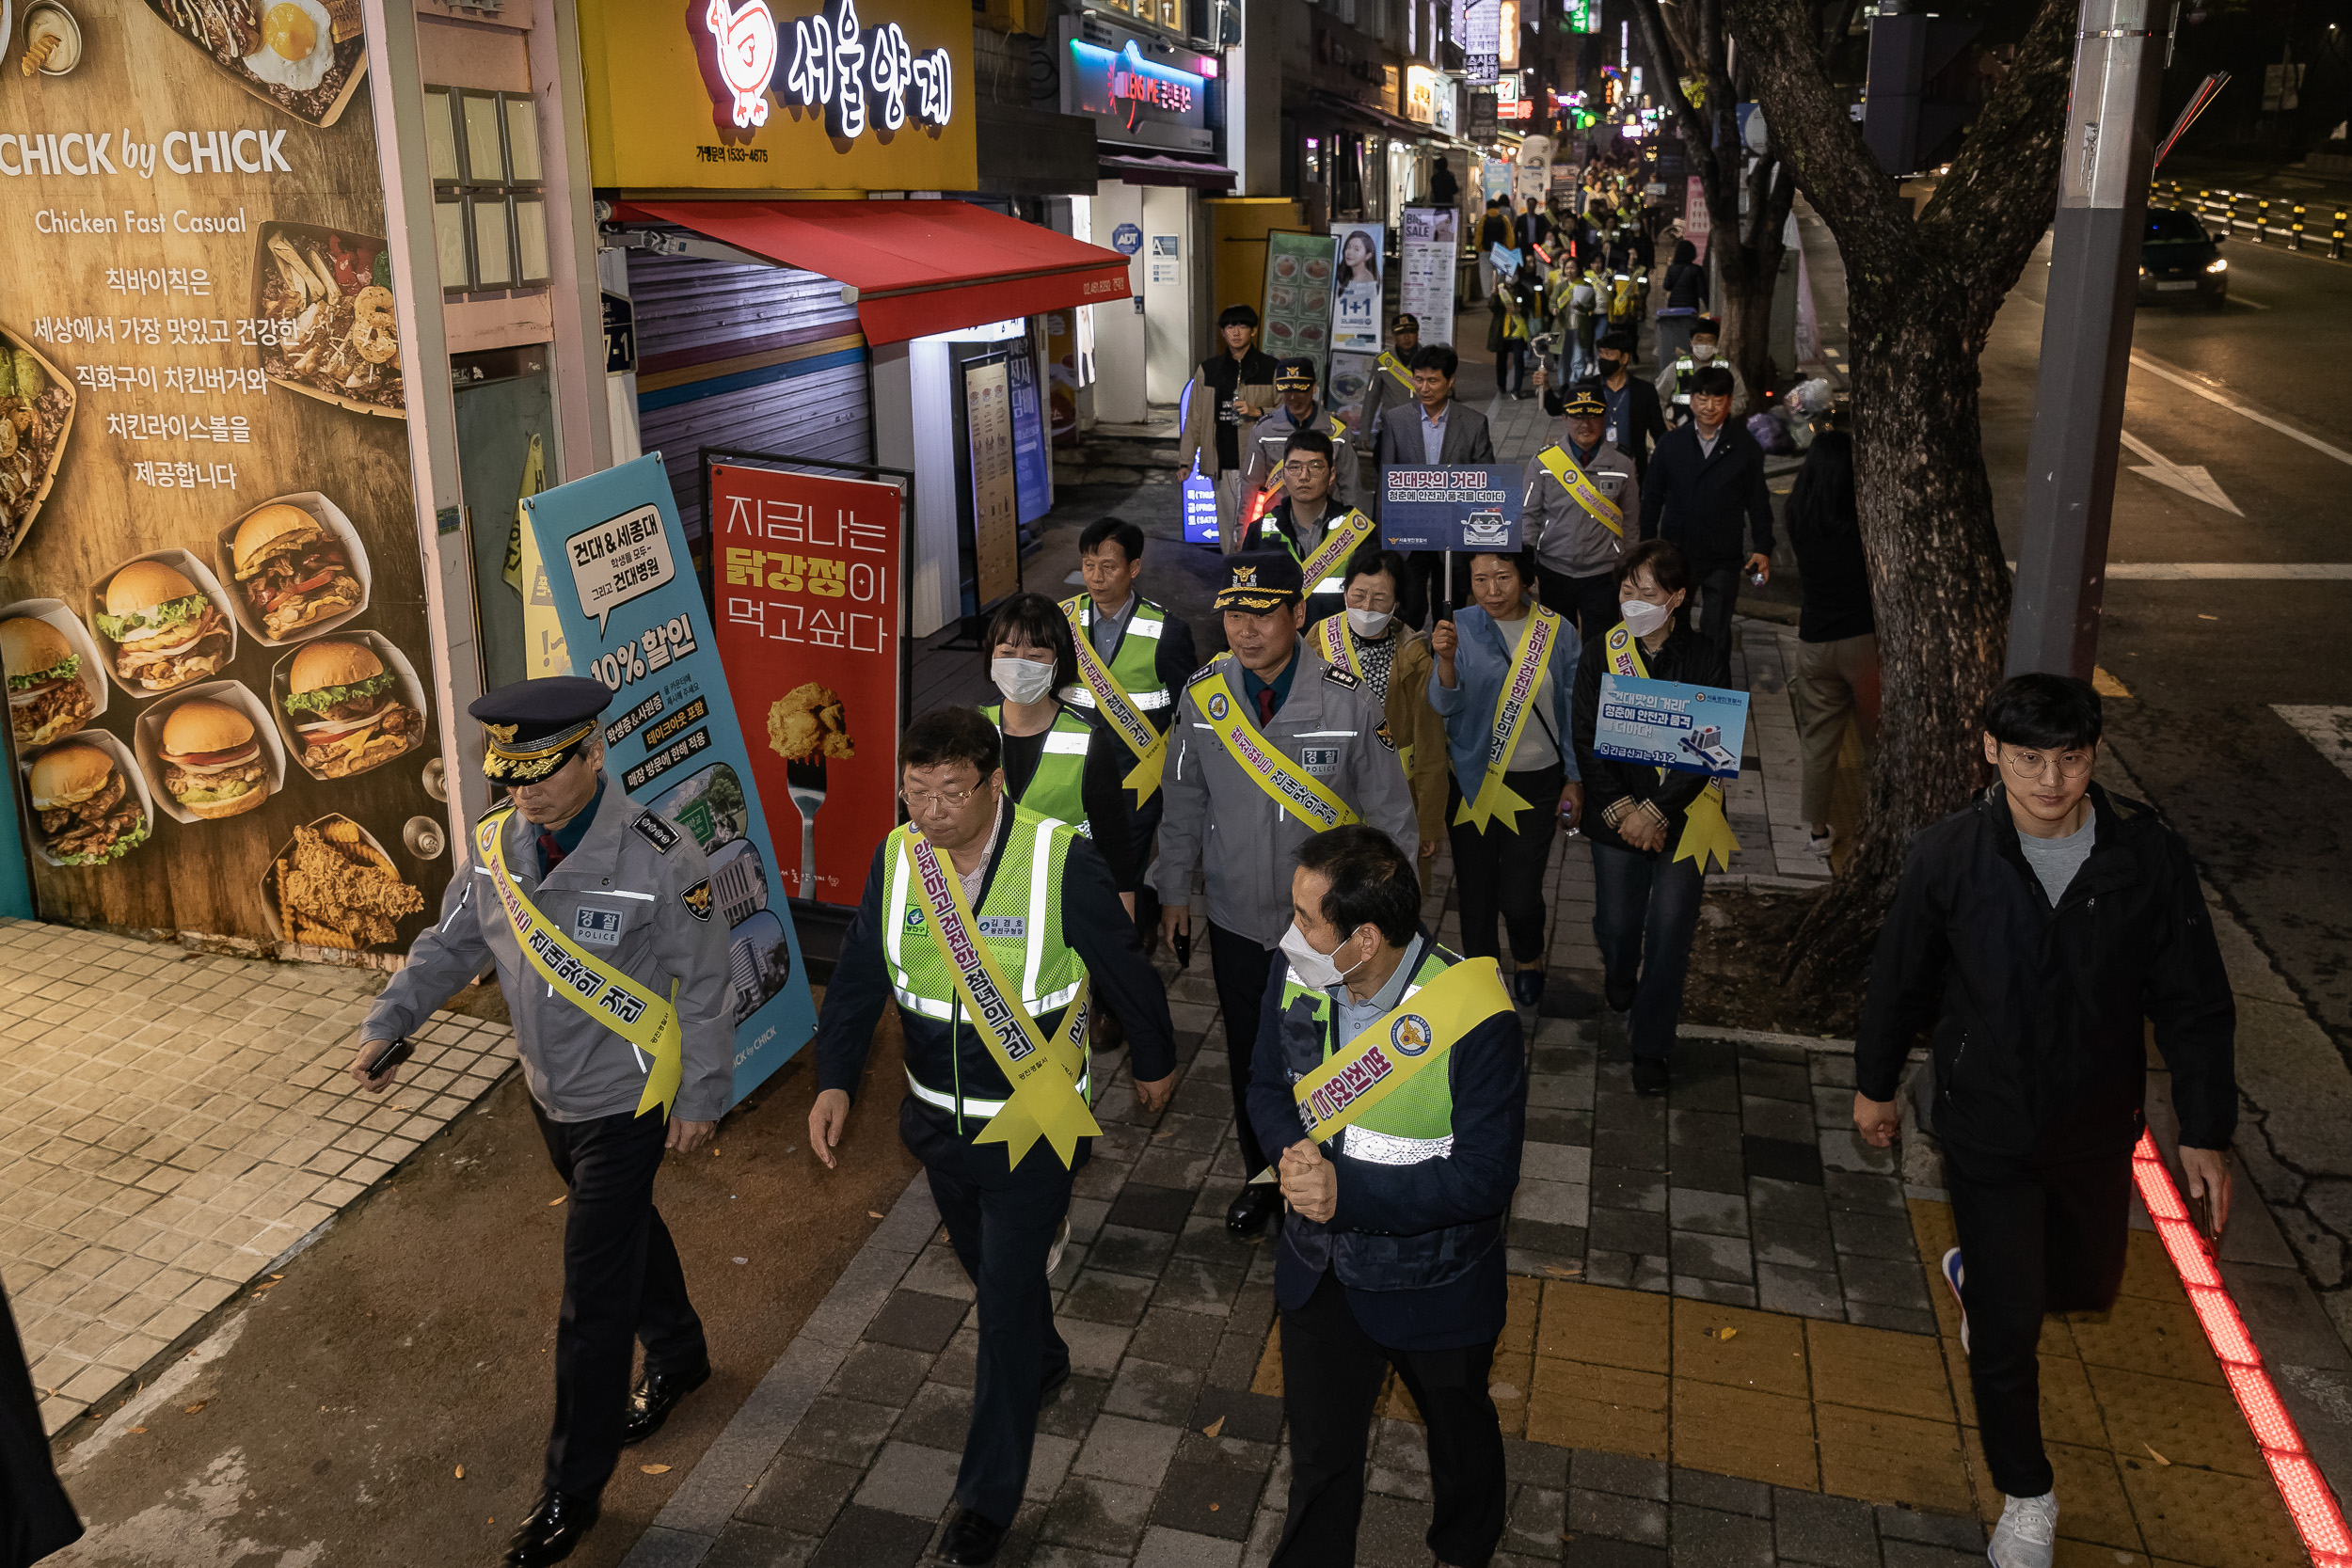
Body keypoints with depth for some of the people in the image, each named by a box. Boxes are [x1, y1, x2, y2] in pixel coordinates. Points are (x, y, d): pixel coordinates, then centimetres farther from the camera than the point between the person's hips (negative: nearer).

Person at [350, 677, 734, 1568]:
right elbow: (450, 945, 5)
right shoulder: (498, 843, -7)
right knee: (627, 1232, 27)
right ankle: (678, 1357, 53)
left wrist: (701, 1097, -11)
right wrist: (386, 1025, -9)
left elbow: (703, 987, -16)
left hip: (626, 1106, -6)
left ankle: (572, 1493, 16)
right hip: (549, 1094, 6)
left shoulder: (660, 859, -25)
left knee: (593, 1301, -1)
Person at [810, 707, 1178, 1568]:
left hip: (1033, 1124, -5)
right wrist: (835, 1080, -9)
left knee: (1007, 1297, -1)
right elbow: (859, 974, 1)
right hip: (939, 1117, 5)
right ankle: (1044, 1361, 57)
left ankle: (988, 1499, 17)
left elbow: (1125, 970, -9)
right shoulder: (896, 858, -9)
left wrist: (1155, 1060, 5)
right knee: (984, 1264, 25)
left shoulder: (1061, 861, -23)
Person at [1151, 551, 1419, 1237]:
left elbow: (1390, 814, -7)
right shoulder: (1201, 696, -8)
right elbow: (1185, 802, 6)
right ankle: (1261, 1177, 41)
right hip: (1236, 920, 3)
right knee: (1248, 1056, 18)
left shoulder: (1348, 702, -17)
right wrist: (1174, 889, 12)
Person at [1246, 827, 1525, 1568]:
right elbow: (1268, 1086, 0)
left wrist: (1349, 1193, -34)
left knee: (1458, 1432, 27)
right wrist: (1297, 1153, -22)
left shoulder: (1474, 1019, -31)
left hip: (1433, 1289, -3)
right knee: (1319, 1451, 22)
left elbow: (1485, 1176, -26)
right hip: (1320, 1273, 3)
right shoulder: (1298, 977, -15)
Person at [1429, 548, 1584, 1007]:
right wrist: (1446, 659, -35)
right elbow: (1444, 706, -16)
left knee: (1519, 893, -1)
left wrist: (1575, 779, 6)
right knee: (1475, 887, 8)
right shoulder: (1460, 628, -7)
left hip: (1537, 781, 0)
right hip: (1473, 779, 1)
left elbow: (1573, 710, 4)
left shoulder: (1557, 631, -5)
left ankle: (1529, 959, 32)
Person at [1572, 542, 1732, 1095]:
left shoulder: (1706, 661, -7)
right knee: (1616, 924, 10)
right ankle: (1621, 987, 45)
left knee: (1670, 933, 1)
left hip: (1683, 817, -1)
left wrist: (1655, 812, -17)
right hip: (1616, 815, 1)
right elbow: (1585, 740, -4)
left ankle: (1650, 1045, 18)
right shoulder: (1599, 654, -2)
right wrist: (1619, 810, -14)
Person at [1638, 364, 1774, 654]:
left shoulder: (1745, 448, 1)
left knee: (1716, 636, 1)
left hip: (1723, 559, -1)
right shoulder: (1672, 443, 4)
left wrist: (1763, 549, -2)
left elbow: (1758, 504, 5)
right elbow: (1652, 497, 8)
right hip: (1675, 553, 2)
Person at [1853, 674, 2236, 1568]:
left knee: (2085, 1285, 23)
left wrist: (2206, 1133, -4)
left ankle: (1977, 1274, 58)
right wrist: (1875, 1083, 9)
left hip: (2096, 1126, 2)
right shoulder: (1948, 857, -18)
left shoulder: (2149, 856, -16)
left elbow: (2194, 1006, -6)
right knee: (2009, 1327, 4)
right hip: (1986, 1127, -2)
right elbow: (1899, 981, -2)